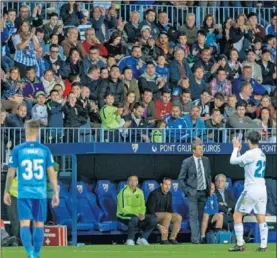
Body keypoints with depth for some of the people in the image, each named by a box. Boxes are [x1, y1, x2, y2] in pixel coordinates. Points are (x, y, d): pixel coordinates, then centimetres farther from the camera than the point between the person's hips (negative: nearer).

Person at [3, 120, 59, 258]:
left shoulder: (18, 150, -1)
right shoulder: (45, 150, 2)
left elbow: (11, 173, 2)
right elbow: (51, 173, 2)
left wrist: (6, 192, 13)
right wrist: (56, 193, 8)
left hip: (24, 193, -1)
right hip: (40, 193, 1)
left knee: (25, 224, -4)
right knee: (39, 224, 10)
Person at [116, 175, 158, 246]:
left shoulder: (139, 192, 10)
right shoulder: (124, 192, -11)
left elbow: (142, 206, 10)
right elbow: (123, 208, -18)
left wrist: (142, 214, -13)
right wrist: (136, 214, -25)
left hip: (137, 215, 6)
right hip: (124, 215, -6)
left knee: (154, 219, -12)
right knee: (134, 218, -40)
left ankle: (142, 238, -4)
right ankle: (130, 240, -27)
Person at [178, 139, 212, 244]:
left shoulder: (206, 160, 7)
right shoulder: (187, 162, -6)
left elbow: (209, 175, 18)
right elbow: (181, 179, -1)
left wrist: (209, 188, 9)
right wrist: (187, 191, -7)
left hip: (203, 192, 4)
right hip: (193, 193, -4)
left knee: (200, 216, 6)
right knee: (194, 215, -11)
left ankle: (200, 236, 11)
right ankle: (195, 238, -16)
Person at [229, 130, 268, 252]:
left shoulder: (251, 154, -13)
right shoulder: (262, 154, 14)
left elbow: (233, 161, -8)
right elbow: (242, 164, 24)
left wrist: (236, 148, 6)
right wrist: (238, 149, 23)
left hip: (251, 189, -8)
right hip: (262, 189, 8)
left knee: (237, 215, 2)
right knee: (261, 218, 7)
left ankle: (240, 244, -2)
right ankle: (264, 245, 0)